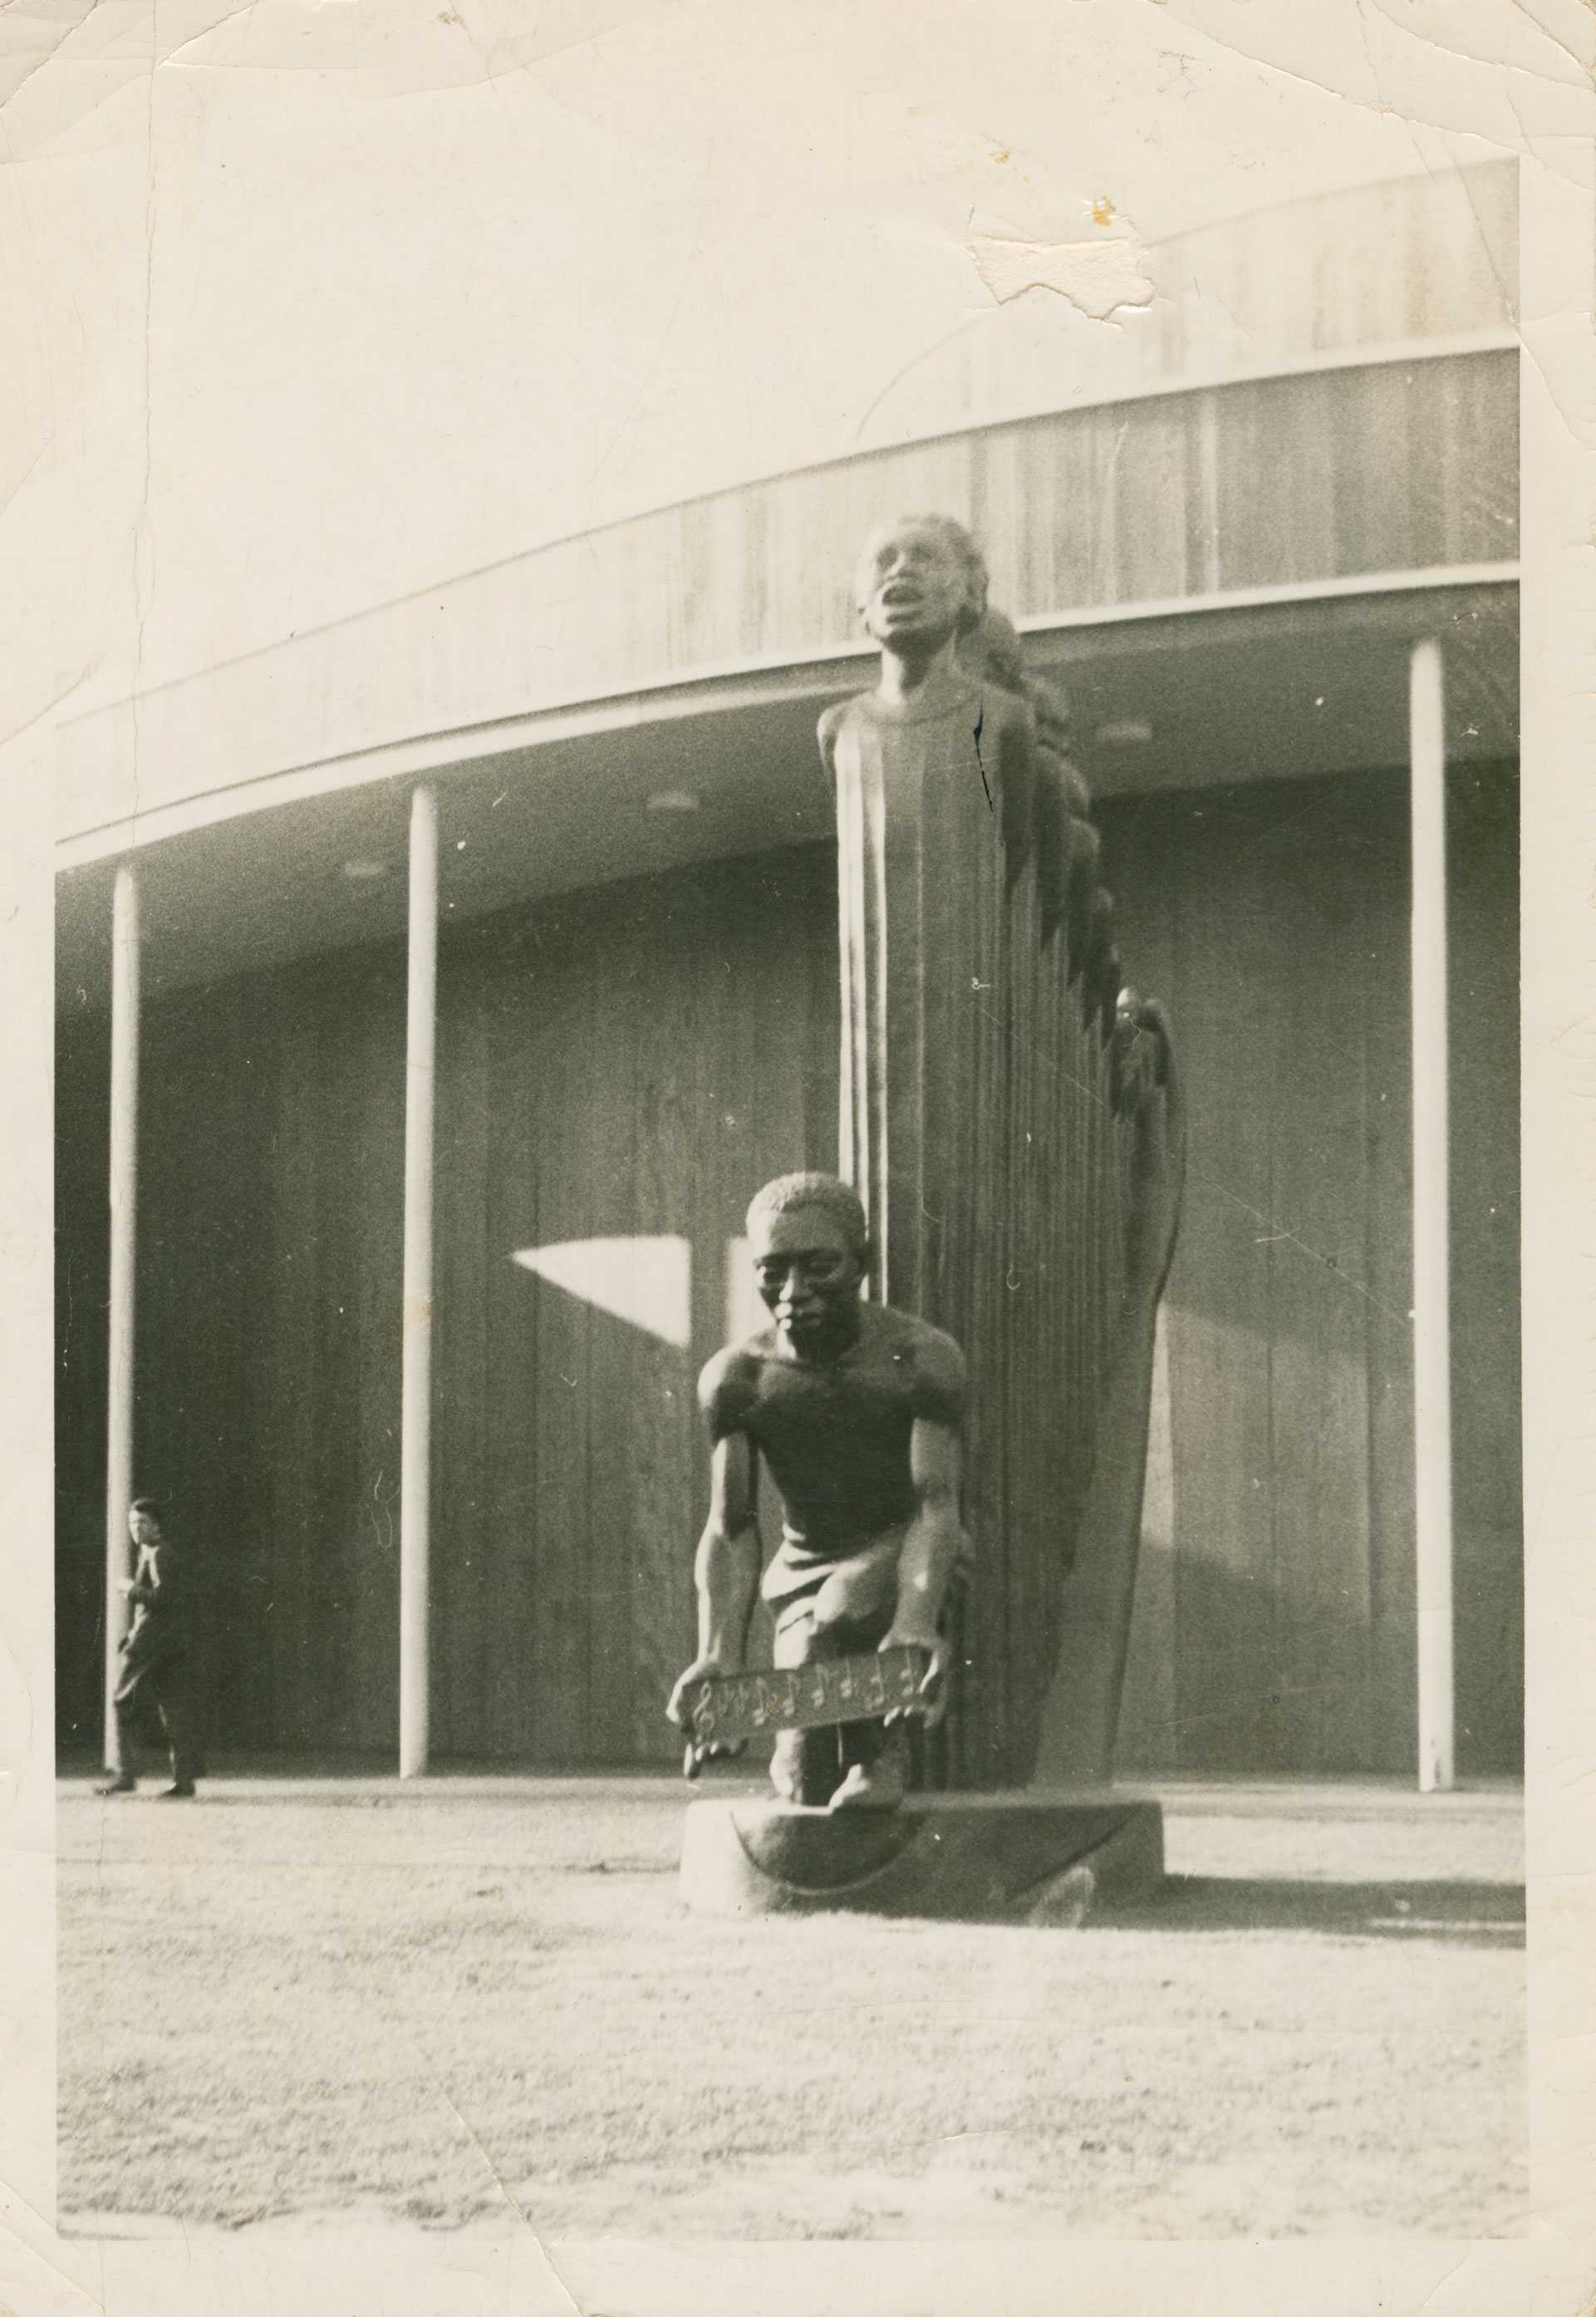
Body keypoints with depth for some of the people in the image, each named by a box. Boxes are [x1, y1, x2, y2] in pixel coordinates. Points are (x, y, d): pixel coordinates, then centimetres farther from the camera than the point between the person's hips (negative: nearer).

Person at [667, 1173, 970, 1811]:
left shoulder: (922, 1357, -19)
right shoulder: (736, 1378, -12)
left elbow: (936, 1504, -26)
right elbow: (730, 1530, -15)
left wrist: (915, 1624, -45)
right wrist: (718, 1652, -33)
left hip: (902, 1554, -3)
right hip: (805, 1568, 3)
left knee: (841, 1611, -38)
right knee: (809, 1788, -6)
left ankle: (876, 1749, -11)